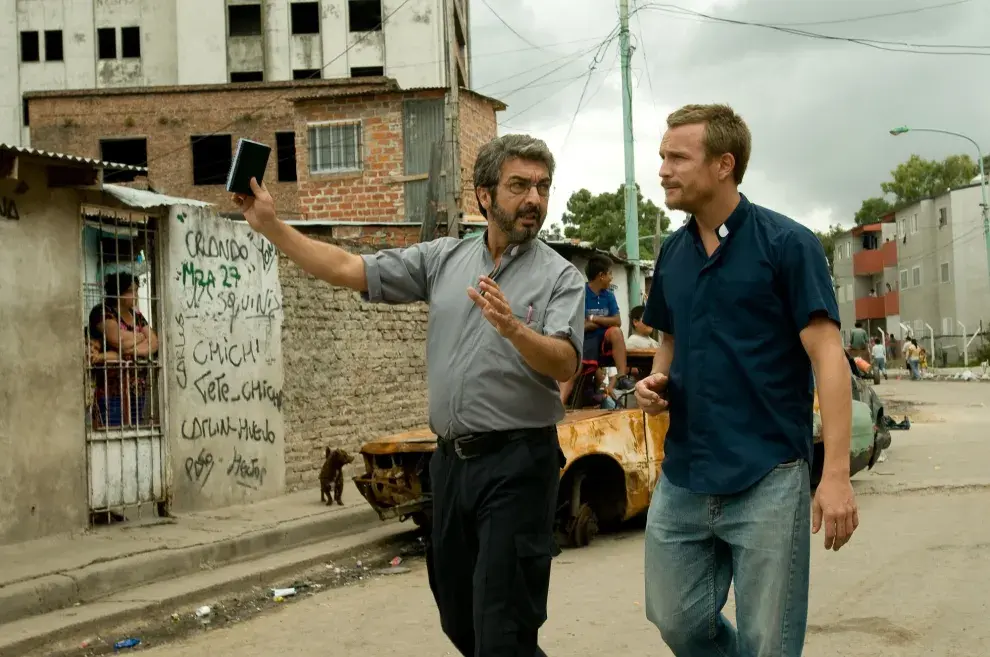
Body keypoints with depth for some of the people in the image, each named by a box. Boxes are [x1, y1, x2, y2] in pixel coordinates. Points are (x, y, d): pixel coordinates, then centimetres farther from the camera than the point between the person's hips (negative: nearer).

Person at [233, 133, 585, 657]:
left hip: (518, 462, -5)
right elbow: (348, 270, 6)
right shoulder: (443, 258, 8)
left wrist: (513, 328, -35)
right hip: (451, 459, 6)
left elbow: (565, 364, -17)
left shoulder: (560, 276, -4)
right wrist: (270, 225, 1)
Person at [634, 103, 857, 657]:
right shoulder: (673, 253, 10)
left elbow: (827, 356, -13)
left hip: (767, 480, -6)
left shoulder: (786, 243, -9)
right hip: (682, 479, 6)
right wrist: (657, 382, 0)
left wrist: (836, 473, -20)